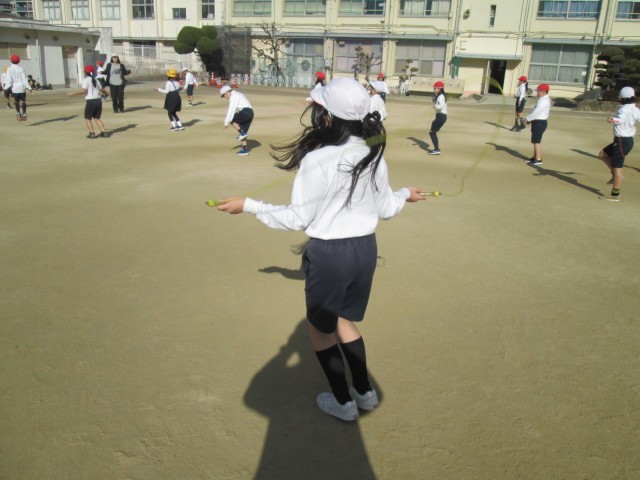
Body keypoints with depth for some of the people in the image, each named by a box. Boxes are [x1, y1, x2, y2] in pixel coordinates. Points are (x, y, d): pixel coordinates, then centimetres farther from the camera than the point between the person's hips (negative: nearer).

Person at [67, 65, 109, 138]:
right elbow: (102, 89, 23)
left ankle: (92, 133, -2)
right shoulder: (95, 80, 14)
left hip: (91, 101, -6)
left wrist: (73, 94, -16)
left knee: (88, 118, 8)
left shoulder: (86, 80, -6)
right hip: (98, 100, 6)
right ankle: (104, 132, 8)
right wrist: (106, 93, 46)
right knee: (97, 118, 18)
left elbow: (84, 90, -19)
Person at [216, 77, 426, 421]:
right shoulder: (373, 155, -2)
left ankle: (343, 402, 31)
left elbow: (297, 218, -15)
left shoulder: (317, 160, -20)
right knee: (344, 321, 27)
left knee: (319, 327, 18)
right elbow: (386, 209, 7)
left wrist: (248, 206, -6)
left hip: (330, 253, -6)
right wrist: (406, 194, 28)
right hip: (366, 249, 6)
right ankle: (365, 393, 38)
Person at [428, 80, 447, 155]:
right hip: (440, 116, 10)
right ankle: (436, 148, 25)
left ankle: (437, 150, -8)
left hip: (441, 116, -10)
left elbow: (441, 106, -30)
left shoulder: (441, 96, -16)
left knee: (432, 132, -7)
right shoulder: (438, 96, 16)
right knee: (433, 132, 18)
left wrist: (435, 106, -15)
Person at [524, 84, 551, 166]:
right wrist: (530, 118, 8)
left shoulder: (544, 101, -18)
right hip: (538, 122, 11)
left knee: (537, 141, -9)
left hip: (539, 123, -11)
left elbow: (537, 111, -23)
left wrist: (528, 118, -14)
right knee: (536, 141, 16)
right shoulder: (543, 99, 15)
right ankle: (535, 157, 24)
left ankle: (538, 159, -7)